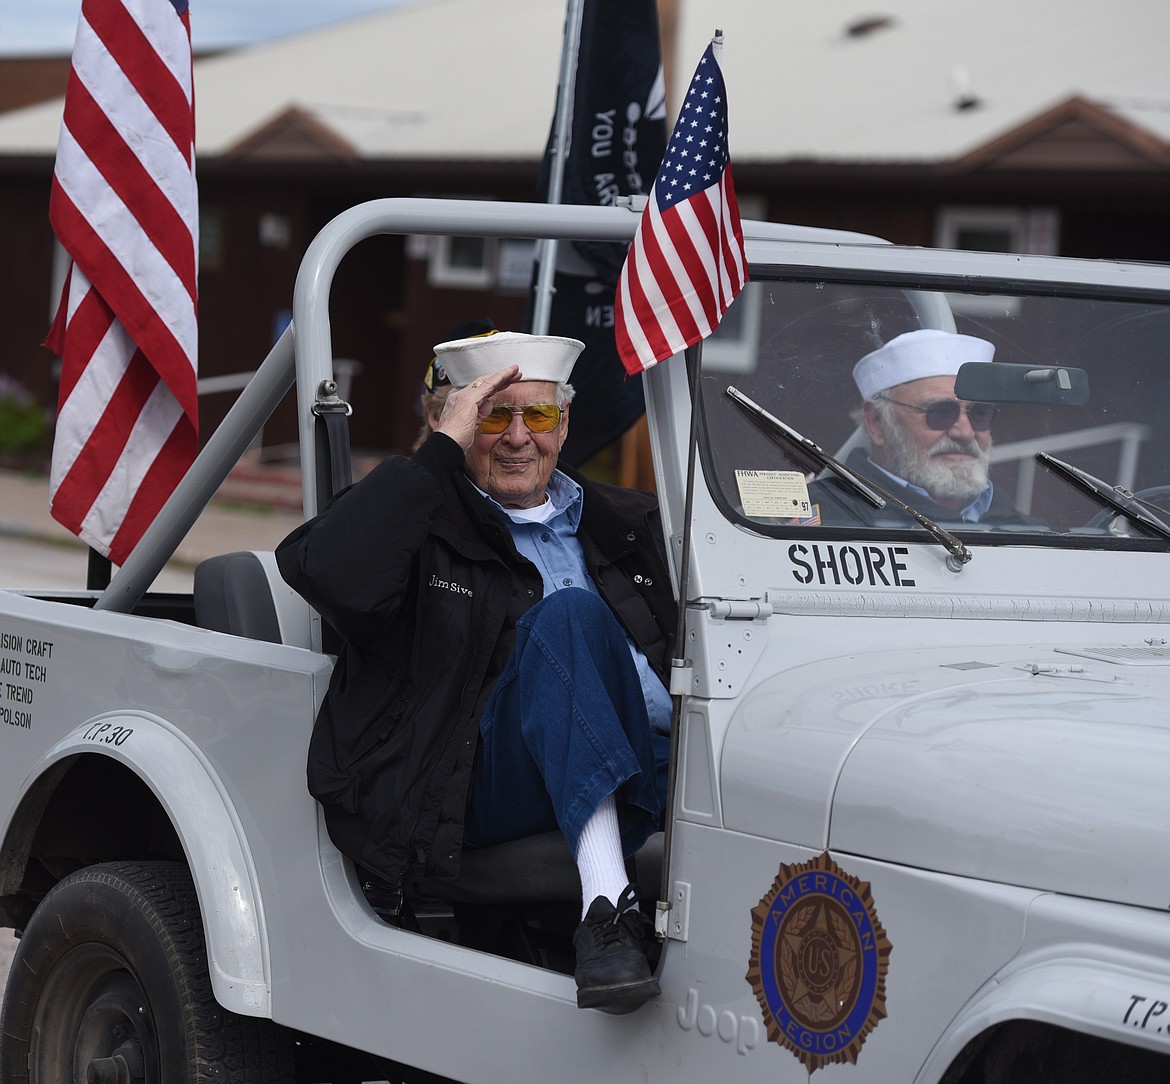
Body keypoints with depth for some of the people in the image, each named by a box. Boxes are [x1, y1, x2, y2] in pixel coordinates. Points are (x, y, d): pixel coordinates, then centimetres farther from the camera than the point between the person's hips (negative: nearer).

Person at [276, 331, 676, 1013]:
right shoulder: (427, 519, 10)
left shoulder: (627, 524, 26)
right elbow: (331, 574, -13)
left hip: (641, 772, 4)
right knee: (567, 614, -32)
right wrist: (441, 450, -9)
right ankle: (606, 909, -44)